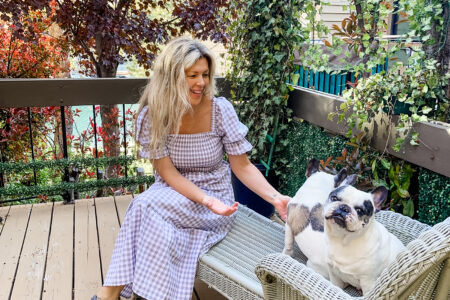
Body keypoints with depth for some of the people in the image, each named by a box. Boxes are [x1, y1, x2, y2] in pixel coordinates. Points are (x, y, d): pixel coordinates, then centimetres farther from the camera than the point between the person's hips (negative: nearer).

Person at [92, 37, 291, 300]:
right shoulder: (153, 114, -11)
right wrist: (207, 201, -29)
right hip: (173, 194, 2)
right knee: (161, 228, -33)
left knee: (148, 205, -29)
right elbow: (168, 173, -14)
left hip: (216, 197, -1)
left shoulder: (220, 110, -13)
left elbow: (242, 166, -8)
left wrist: (275, 198, -24)